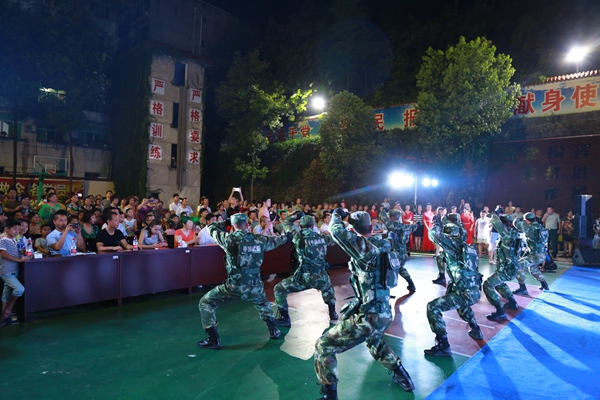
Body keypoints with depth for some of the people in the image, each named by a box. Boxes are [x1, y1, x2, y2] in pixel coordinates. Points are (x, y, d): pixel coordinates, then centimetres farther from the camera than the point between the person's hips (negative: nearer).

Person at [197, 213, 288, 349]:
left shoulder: (230, 239, -9)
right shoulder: (260, 240, 2)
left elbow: (211, 228, 7)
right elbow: (276, 240, 22)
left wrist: (223, 223, 24)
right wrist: (286, 236, 42)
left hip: (234, 287, -4)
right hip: (254, 287, 5)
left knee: (205, 303, 14)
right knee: (263, 304, 38)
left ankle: (213, 340, 10)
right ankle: (274, 331, 39)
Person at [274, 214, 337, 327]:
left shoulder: (299, 237, -7)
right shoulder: (321, 237, 4)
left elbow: (286, 224, 10)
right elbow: (333, 241, 25)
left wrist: (296, 215, 23)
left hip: (305, 277, -5)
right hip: (321, 276, 5)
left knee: (279, 289, 13)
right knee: (328, 288, 40)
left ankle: (284, 319, 12)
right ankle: (333, 314, 42)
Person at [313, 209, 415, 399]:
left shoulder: (363, 246, -18)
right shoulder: (374, 248, 7)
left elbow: (337, 231, -23)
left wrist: (337, 216, -3)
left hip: (370, 316, -9)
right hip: (383, 313, 9)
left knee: (324, 346, 1)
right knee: (374, 342, 40)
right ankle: (402, 377, 42)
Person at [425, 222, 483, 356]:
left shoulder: (453, 245, -9)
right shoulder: (468, 247, 13)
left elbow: (433, 234, -16)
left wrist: (437, 227, 5)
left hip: (465, 293, -9)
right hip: (476, 291, 9)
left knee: (432, 308, -7)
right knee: (461, 304, 42)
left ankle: (443, 346, -9)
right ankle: (476, 330, 48)